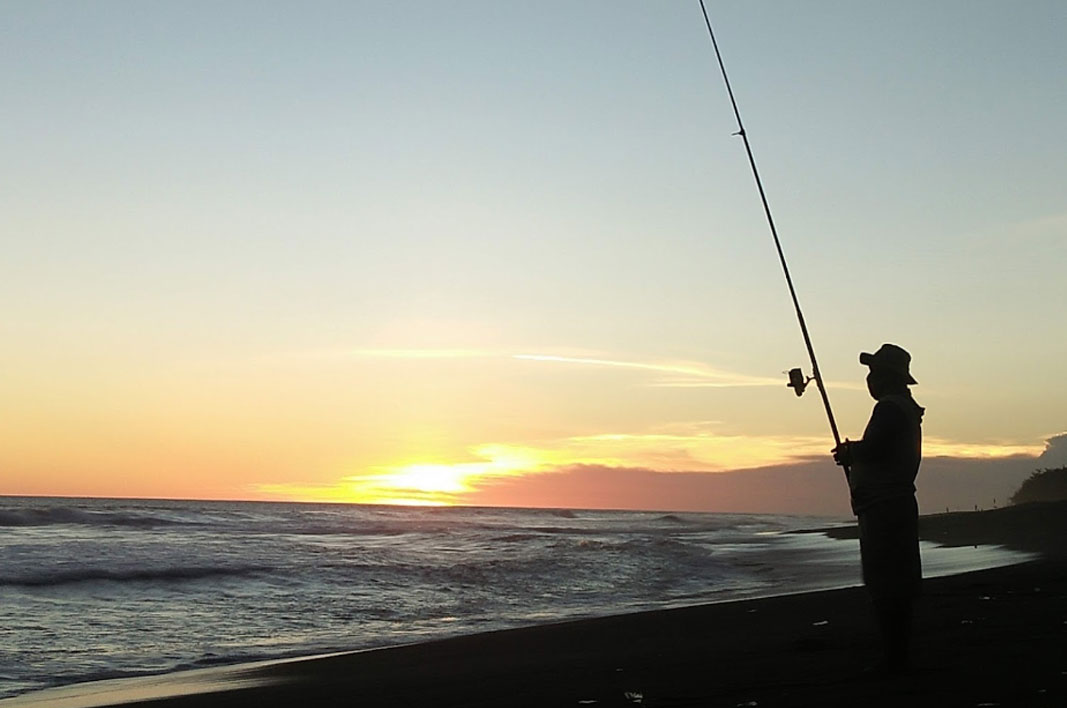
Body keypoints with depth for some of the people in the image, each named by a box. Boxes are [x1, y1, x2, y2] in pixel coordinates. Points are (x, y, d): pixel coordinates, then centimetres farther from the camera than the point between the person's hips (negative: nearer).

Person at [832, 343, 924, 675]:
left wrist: (849, 451, -4)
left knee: (884, 584, -8)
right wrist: (853, 454, 16)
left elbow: (872, 449, -23)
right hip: (898, 505, 11)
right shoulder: (906, 408, 20)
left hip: (884, 508, -11)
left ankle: (894, 660, -5)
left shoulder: (890, 408, -13)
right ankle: (897, 657, 20)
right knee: (898, 582, 13)